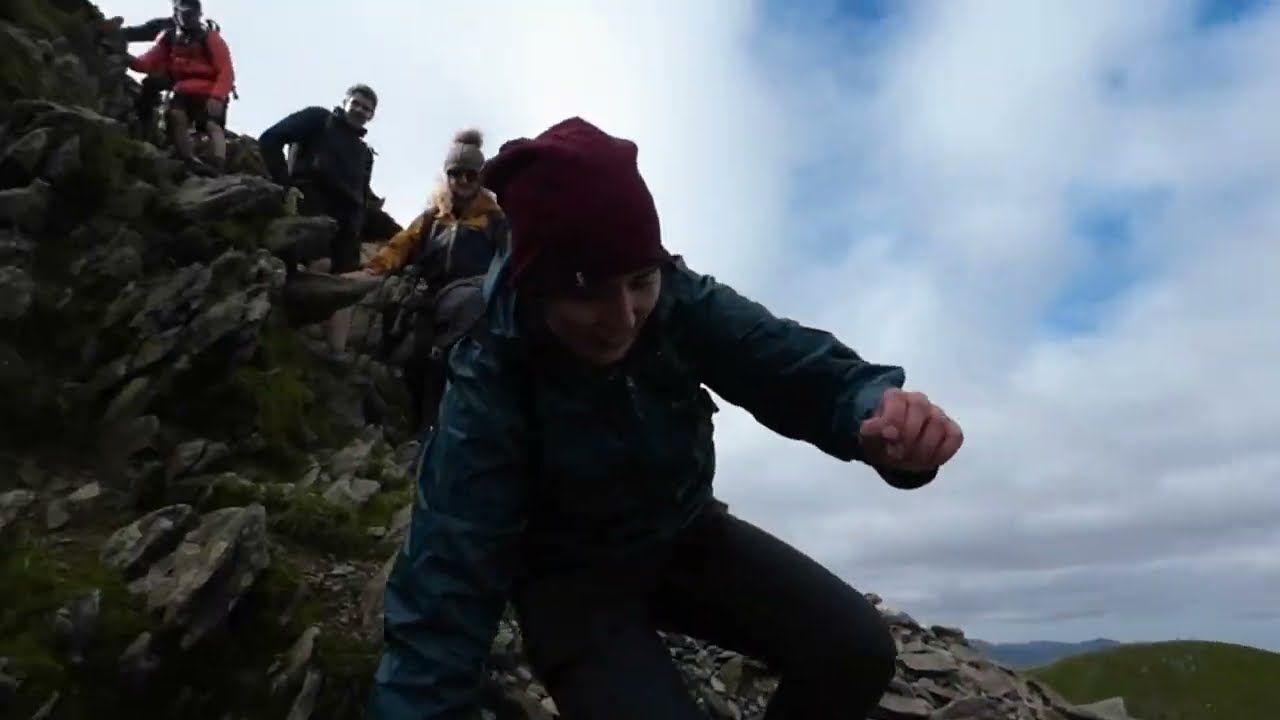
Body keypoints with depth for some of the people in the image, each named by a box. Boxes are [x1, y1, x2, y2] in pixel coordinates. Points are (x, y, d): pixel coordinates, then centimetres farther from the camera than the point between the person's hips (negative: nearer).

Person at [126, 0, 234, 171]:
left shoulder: (211, 38, 0)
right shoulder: (169, 38, 12)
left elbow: (226, 71, -10)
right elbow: (149, 63, 2)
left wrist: (217, 97, -26)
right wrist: (130, 60, -21)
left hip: (210, 94, -4)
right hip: (184, 92, 4)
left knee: (213, 126, -22)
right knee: (176, 116, -23)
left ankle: (219, 171, -38)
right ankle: (189, 162, -29)